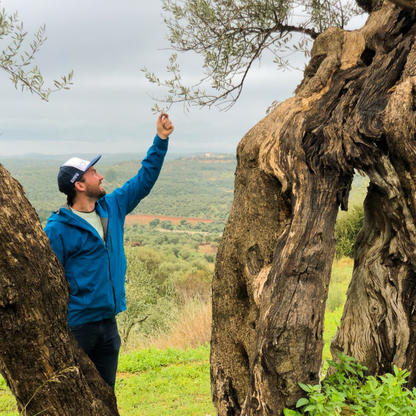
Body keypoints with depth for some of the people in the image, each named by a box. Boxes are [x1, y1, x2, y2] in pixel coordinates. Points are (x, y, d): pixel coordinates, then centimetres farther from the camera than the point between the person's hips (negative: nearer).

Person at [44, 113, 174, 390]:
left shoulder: (112, 208, 6)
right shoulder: (58, 229, -14)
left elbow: (144, 180, 15)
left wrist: (161, 140, 11)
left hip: (108, 324, 6)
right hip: (74, 327, -6)